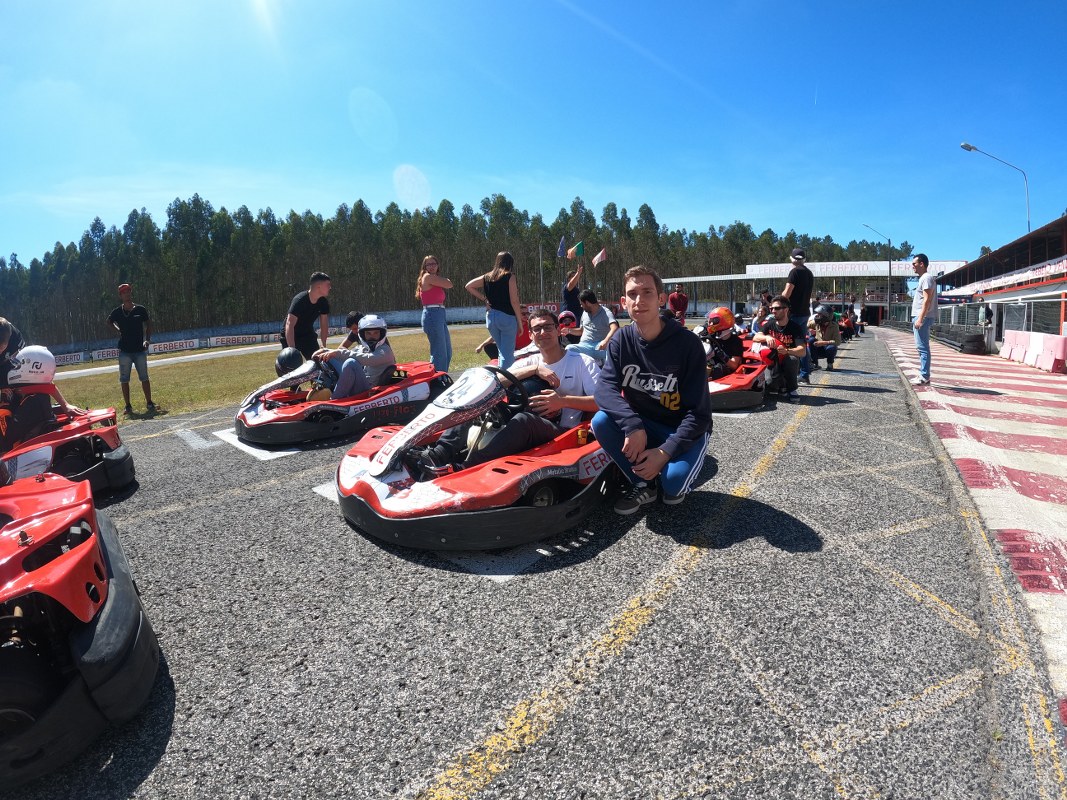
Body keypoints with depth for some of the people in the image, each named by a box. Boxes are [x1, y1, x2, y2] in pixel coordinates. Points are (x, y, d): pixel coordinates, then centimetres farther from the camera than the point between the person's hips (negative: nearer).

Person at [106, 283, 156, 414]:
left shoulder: (141, 310, -2)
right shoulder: (117, 312, 1)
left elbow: (148, 324, 7)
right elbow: (109, 321, 21)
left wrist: (147, 340, -4)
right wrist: (117, 330, 6)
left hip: (140, 350, -1)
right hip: (124, 351, 1)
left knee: (144, 378, 3)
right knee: (124, 379, 4)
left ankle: (150, 404, 9)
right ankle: (128, 406, 11)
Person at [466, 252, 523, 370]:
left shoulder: (487, 277, 9)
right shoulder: (510, 277, -7)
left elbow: (469, 286, 15)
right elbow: (514, 301, -11)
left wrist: (484, 299, 11)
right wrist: (520, 321, -4)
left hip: (491, 317, 6)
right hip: (507, 316, -6)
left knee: (502, 350, 20)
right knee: (507, 353, -1)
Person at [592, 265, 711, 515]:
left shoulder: (688, 343, -18)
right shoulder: (622, 340, -7)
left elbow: (699, 412, -18)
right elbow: (605, 388, -19)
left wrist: (665, 452, -29)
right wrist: (632, 425, -37)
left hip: (684, 431, -4)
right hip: (642, 427, 4)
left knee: (674, 480, -32)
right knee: (601, 422, -25)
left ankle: (676, 479, 8)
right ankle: (643, 483, -2)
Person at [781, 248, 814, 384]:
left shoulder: (795, 271, -12)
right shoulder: (809, 273, 14)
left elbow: (787, 293, -17)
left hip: (794, 313, -8)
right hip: (805, 312, 8)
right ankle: (804, 374, 16)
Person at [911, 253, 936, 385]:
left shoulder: (926, 278, -9)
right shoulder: (923, 278, 20)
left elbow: (927, 300, -18)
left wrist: (920, 318, -23)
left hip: (923, 318, -10)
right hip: (920, 317, 10)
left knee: (922, 347, -10)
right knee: (922, 347, 11)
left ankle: (924, 377, -10)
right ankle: (923, 374, 16)